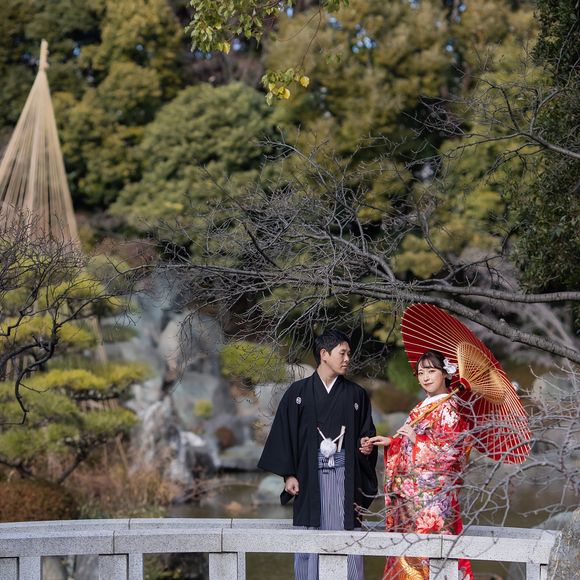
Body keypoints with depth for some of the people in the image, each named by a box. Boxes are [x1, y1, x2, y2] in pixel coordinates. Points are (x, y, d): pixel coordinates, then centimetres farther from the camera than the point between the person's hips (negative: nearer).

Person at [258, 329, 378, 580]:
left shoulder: (356, 394, 10)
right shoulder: (298, 392, 4)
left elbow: (366, 431, 15)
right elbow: (284, 433, 3)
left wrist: (367, 444, -9)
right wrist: (288, 474, -3)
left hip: (344, 474, 1)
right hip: (309, 475, -1)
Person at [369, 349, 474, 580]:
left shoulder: (448, 408, -7)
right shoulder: (422, 407, 18)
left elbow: (449, 449, -17)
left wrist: (415, 437, -12)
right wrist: (391, 442, 7)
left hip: (433, 490, -8)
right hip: (411, 490, 8)